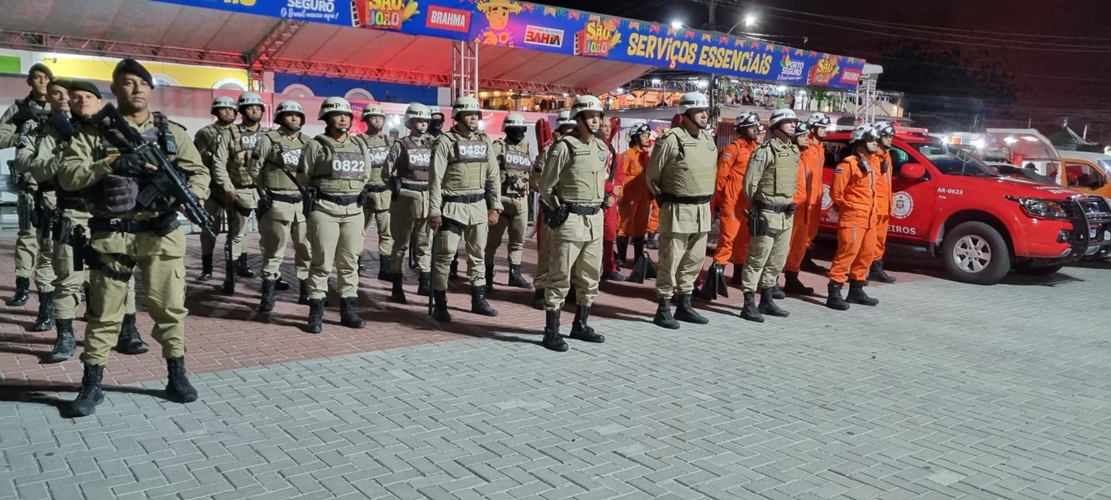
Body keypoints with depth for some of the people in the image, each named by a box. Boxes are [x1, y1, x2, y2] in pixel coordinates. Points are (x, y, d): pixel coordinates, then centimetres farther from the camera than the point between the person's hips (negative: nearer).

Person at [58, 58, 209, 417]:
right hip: (111, 235, -1)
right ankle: (91, 385, 17)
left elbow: (199, 172, 8)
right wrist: (112, 164, -19)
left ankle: (177, 376, 19)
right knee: (103, 312, 7)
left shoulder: (172, 132, 8)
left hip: (161, 233, 1)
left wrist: (191, 197, -13)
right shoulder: (93, 131, 3)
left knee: (170, 307, 6)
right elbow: (67, 176, -5)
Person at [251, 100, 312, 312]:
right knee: (274, 250, -1)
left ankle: (305, 291, 18)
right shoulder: (269, 140, -3)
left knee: (306, 249, 8)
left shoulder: (306, 141, 10)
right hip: (278, 204, -5)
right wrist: (266, 191, -2)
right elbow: (255, 169, 1)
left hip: (304, 202, 5)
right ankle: (268, 294, 5)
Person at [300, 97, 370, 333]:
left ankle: (348, 310, 18)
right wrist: (313, 198, -6)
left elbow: (365, 177, 21)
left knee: (350, 262, 9)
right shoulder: (315, 145, 1)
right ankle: (316, 313, 3)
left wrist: (363, 194, 8)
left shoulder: (360, 146, 16)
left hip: (354, 210, 5)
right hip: (324, 208, -5)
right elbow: (303, 178, 0)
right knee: (322, 262, -4)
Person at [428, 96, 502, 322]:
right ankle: (440, 305, 6)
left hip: (479, 205, 6)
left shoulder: (484, 141, 9)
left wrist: (495, 207, 6)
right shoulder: (445, 142, -7)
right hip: (453, 206, -5)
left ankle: (478, 300, 24)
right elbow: (435, 179, -9)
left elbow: (493, 176, 11)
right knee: (444, 255, -2)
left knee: (478, 254, 13)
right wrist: (434, 211, -13)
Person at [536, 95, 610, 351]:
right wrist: (558, 211, -8)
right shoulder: (564, 146, -10)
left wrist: (603, 201, 14)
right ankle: (551, 332, 3)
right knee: (560, 277, -3)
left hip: (596, 219, 7)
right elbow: (546, 186, -7)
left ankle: (580, 325, 27)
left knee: (591, 276, 13)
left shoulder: (602, 148, 11)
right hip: (570, 219, -7)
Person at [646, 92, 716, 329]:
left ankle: (685, 306, 25)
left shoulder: (709, 139, 10)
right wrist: (665, 199, 2)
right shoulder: (671, 139, -12)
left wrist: (705, 198, 16)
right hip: (678, 210, -7)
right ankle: (663, 309, 7)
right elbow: (652, 175, -6)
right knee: (670, 260, -2)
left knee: (694, 259, 13)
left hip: (703, 209, 7)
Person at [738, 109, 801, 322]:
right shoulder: (765, 150, -12)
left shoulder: (794, 150, 12)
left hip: (787, 214, 8)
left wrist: (787, 203, 15)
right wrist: (756, 204, -2)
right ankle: (749, 304, -1)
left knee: (777, 261, 13)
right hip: (767, 214, -8)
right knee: (757, 259, -5)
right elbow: (750, 181, -13)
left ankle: (766, 300, 24)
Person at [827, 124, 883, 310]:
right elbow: (836, 192, -14)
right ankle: (834, 293, -10)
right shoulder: (848, 163, -11)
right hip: (853, 218, -9)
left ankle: (856, 291, 23)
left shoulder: (869, 165, 19)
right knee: (847, 253, -12)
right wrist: (848, 207, -1)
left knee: (866, 254, 13)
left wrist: (874, 213, 16)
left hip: (869, 218, 9)